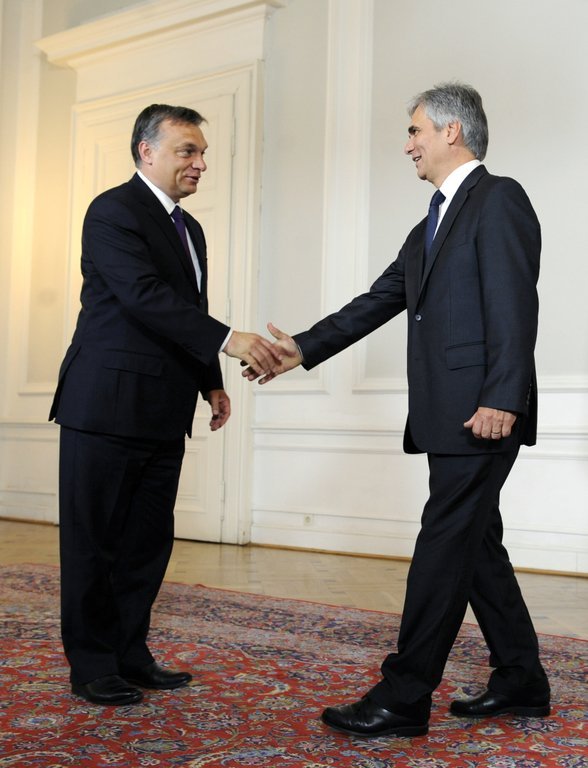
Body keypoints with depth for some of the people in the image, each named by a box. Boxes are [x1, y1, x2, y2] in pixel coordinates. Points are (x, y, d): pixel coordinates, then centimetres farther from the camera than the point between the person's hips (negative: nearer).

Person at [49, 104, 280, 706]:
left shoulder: (190, 229, 19)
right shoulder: (113, 211, -9)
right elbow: (144, 295, -22)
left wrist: (212, 383, 14)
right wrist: (229, 340, -27)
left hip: (162, 414, 8)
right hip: (107, 405, -8)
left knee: (148, 540, 11)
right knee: (94, 540, 1)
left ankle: (130, 654, 22)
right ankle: (92, 666, 11)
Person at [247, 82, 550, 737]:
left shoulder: (498, 199, -6)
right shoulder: (429, 229, 22)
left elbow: (513, 307, -16)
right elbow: (377, 301, 20)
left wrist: (501, 399, -23)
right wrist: (305, 349, 13)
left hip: (481, 414, -10)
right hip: (446, 415, 10)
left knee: (443, 546, -7)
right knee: (474, 544, 14)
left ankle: (403, 698, -1)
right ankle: (520, 681, 25)